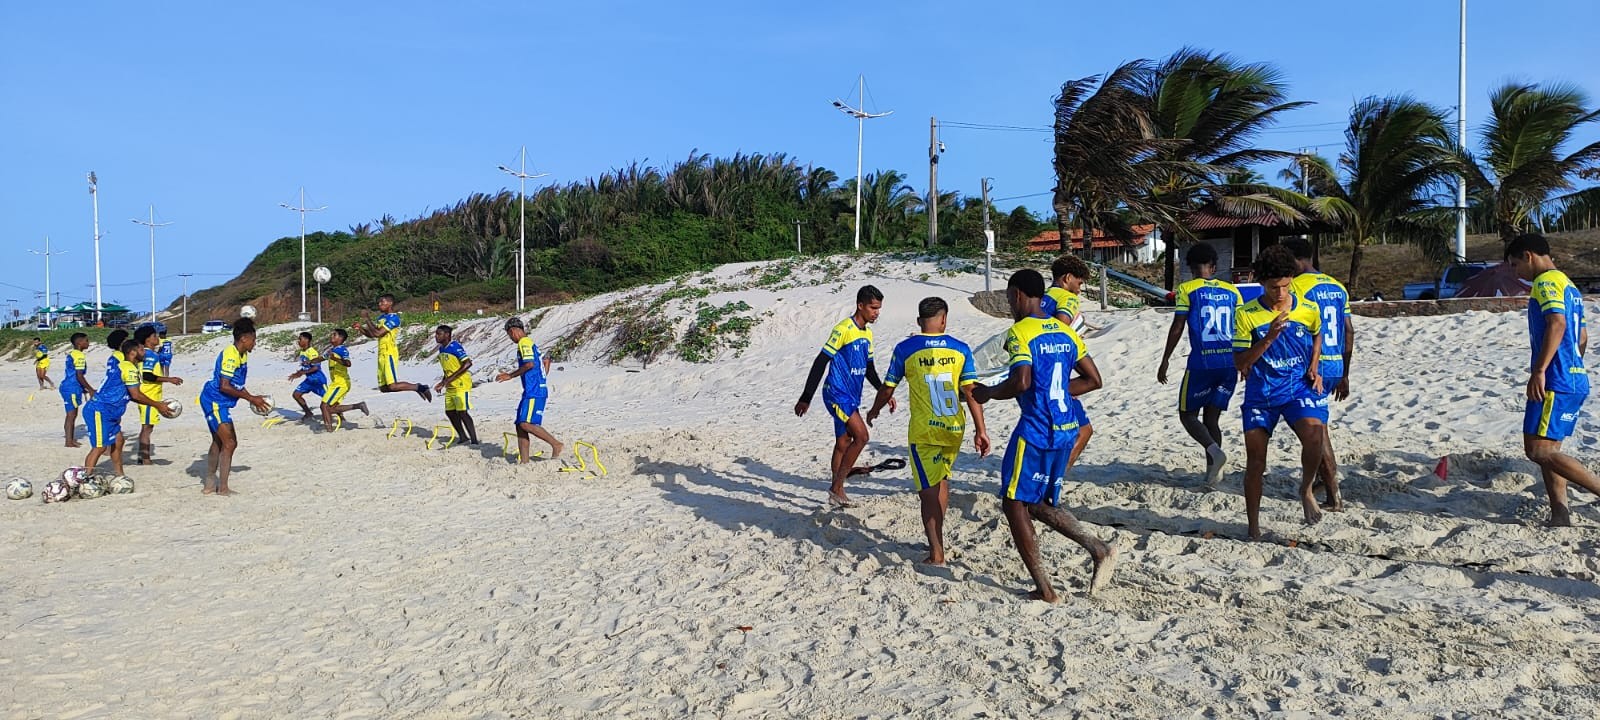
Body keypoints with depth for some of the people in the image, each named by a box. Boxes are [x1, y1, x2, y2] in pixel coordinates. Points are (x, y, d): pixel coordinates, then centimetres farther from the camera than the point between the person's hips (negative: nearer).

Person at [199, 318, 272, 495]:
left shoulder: (242, 355, 9)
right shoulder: (230, 355, -20)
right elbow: (224, 386, -25)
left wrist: (252, 398, 8)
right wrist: (251, 398, -22)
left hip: (217, 403, 11)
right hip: (215, 402, -11)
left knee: (218, 442, 18)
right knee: (230, 443, -11)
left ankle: (209, 485, 29)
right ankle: (223, 488, -7)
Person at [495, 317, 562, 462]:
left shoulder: (524, 342, -8)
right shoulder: (530, 342, 22)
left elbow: (529, 364, -21)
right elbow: (546, 360, 30)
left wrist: (510, 376, -14)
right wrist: (541, 379, 27)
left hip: (534, 392, -10)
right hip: (530, 392, 10)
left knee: (526, 424, -18)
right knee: (520, 426, 7)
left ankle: (556, 444, -11)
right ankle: (524, 461, 6)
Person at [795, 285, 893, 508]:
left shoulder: (868, 333, 12)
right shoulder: (843, 329, -16)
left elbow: (869, 369, 22)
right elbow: (820, 363, -17)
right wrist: (805, 398, -18)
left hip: (851, 397, 9)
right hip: (837, 393, -9)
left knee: (843, 444, 12)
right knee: (861, 436, -15)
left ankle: (836, 494, 22)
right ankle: (837, 487, -5)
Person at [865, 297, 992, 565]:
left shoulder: (905, 348, -5)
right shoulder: (960, 349, 0)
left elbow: (887, 389, 1)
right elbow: (971, 392, -4)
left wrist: (873, 411, 20)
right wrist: (980, 430, -2)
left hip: (924, 430, -3)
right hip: (955, 428, 4)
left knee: (929, 490, 1)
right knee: (941, 481, 22)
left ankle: (936, 552, -4)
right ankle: (937, 539, 34)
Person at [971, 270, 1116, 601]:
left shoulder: (1020, 332, -11)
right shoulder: (1065, 331, 12)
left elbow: (1021, 381, -25)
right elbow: (1093, 380, 14)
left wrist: (988, 393, -8)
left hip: (1035, 431, -8)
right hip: (1066, 430, 8)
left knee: (1015, 503, 5)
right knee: (1040, 504, 20)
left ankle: (1044, 589, 4)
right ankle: (1099, 549, 4)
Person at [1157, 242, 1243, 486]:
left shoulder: (1187, 290, -3)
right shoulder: (1232, 291, 10)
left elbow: (1177, 328, -6)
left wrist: (1165, 361, 2)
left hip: (1201, 364, -5)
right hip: (1229, 363, 5)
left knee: (1188, 415, 9)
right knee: (1211, 418, 13)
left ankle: (1215, 451, -16)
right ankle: (1212, 472, 8)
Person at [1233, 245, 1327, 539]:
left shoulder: (1308, 309, -2)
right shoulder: (1247, 314, -9)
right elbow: (1239, 363, -9)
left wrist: (1313, 368, 7)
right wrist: (1269, 338, -21)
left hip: (1299, 386, 0)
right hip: (1260, 392, 0)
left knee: (1313, 437, -27)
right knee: (1255, 461, 2)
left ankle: (1306, 490, 4)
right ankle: (1254, 528, 17)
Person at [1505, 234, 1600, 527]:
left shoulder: (1547, 281, -9)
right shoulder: (1569, 286, 22)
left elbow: (1557, 323, -24)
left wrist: (1539, 370, -27)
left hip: (1556, 382, -10)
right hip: (1575, 379, 10)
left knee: (1538, 450, -12)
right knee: (1547, 450, 9)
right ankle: (1560, 516, 5)